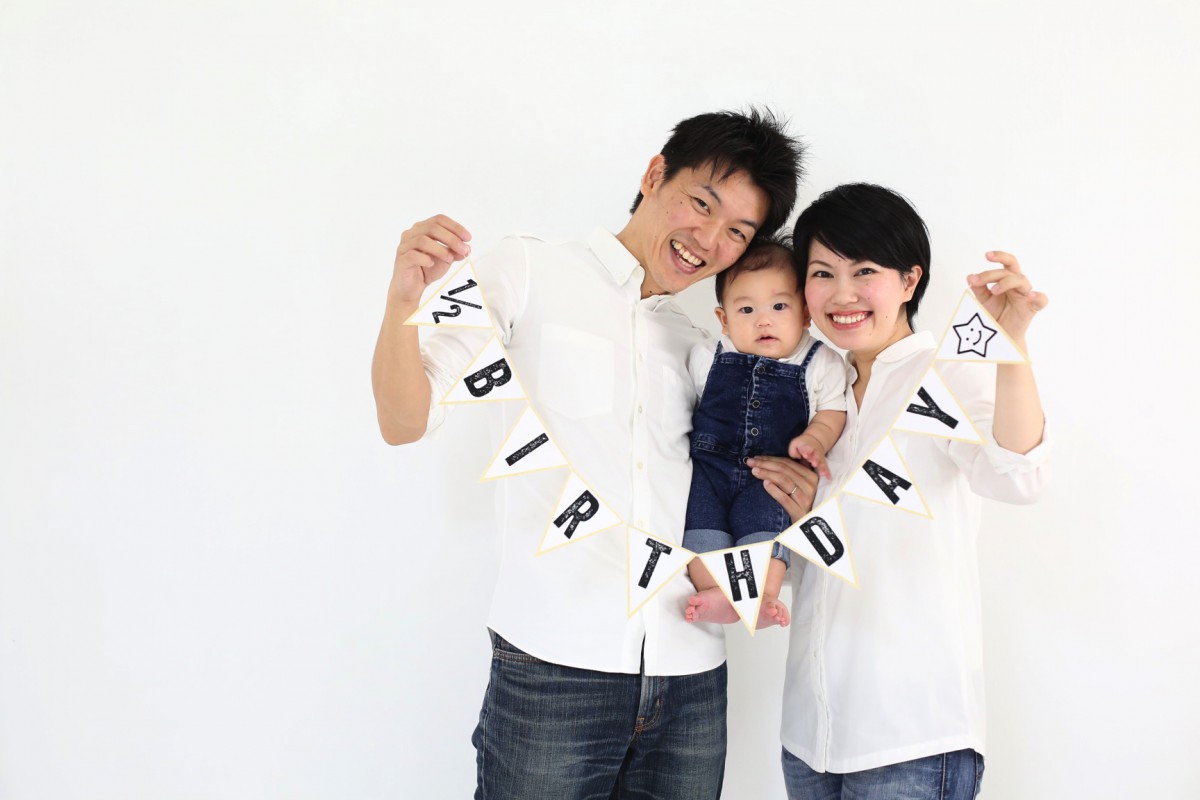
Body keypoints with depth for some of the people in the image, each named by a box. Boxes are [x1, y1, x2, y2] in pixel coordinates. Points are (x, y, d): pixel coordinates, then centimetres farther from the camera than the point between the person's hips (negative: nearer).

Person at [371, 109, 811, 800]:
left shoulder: (702, 347, 16)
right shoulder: (529, 272, 3)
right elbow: (407, 422, -4)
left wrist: (786, 509, 2)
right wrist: (404, 304, -22)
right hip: (554, 665, -4)